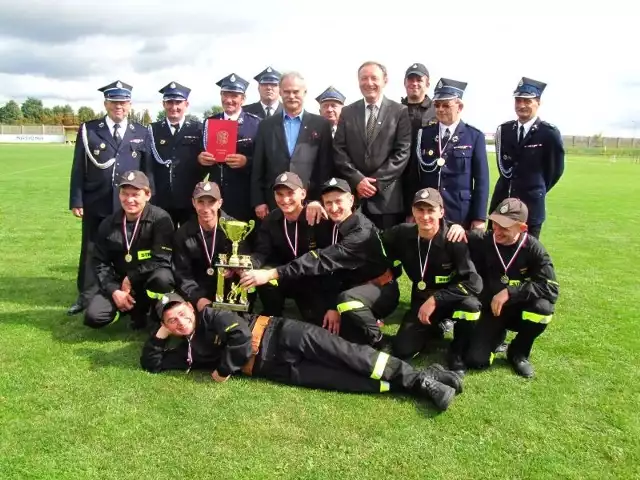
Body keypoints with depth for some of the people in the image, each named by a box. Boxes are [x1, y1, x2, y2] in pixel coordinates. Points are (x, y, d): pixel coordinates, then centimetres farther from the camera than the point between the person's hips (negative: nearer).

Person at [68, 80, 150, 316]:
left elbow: (147, 169, 4)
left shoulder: (141, 133, 6)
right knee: (91, 251, 10)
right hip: (96, 204, 0)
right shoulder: (88, 130, 4)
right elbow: (78, 169, 2)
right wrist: (76, 201, -3)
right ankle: (86, 297, 23)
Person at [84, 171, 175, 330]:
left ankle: (141, 308, -5)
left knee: (162, 278, -38)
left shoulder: (160, 218, -15)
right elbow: (100, 262, 1)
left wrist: (131, 278, -17)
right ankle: (134, 307, 13)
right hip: (119, 282, 3)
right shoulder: (108, 224, -1)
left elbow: (161, 259, -19)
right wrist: (114, 290, -14)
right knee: (93, 317, -18)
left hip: (150, 279, -3)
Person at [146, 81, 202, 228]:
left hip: (191, 200, -1)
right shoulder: (153, 129, 7)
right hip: (161, 201, 1)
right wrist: (151, 194, -8)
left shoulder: (198, 128, 4)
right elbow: (148, 164, 0)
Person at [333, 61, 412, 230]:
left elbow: (402, 152, -3)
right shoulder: (347, 112, 12)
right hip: (353, 194, 2)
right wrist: (357, 180, -8)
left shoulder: (400, 112, 4)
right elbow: (339, 150, 5)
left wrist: (377, 181, -10)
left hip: (387, 197, -2)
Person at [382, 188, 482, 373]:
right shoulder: (402, 235, -13)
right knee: (402, 350, -14)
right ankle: (435, 328, 18)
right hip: (422, 300, 3)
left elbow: (474, 283, -31)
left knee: (470, 304, -37)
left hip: (451, 300, -2)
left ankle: (457, 354, -8)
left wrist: (436, 299, -33)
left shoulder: (453, 240, -23)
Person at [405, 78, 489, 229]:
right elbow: (414, 176, 6)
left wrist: (479, 217, -6)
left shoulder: (475, 136, 2)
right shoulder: (424, 134, 6)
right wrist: (411, 212, 2)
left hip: (461, 215, -1)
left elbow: (481, 180, -1)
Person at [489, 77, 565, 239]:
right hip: (502, 201, 4)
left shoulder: (549, 133, -8)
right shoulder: (503, 130, 6)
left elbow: (556, 169, 1)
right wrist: (512, 186, 7)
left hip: (531, 204, -4)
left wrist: (537, 191, 9)